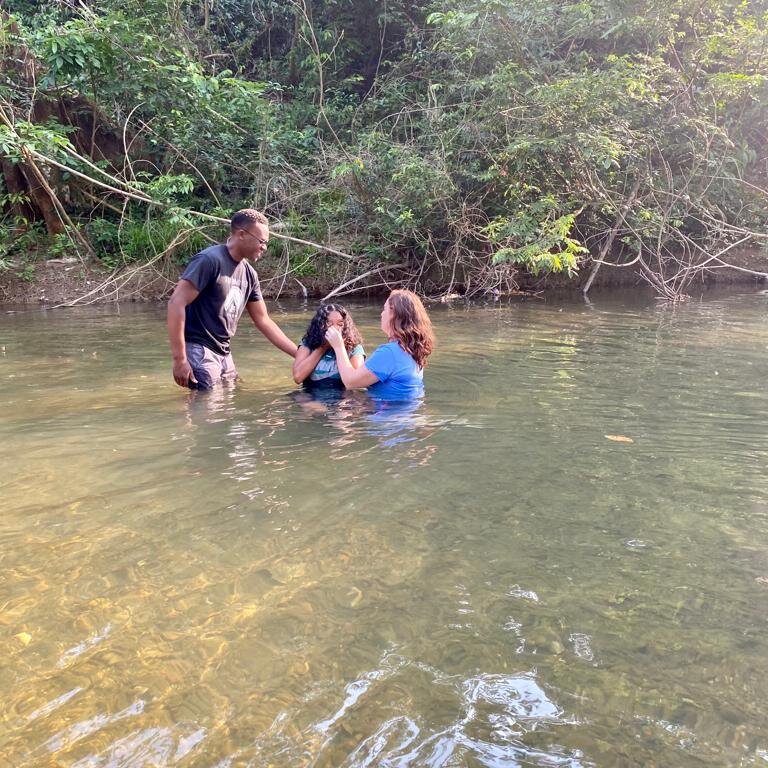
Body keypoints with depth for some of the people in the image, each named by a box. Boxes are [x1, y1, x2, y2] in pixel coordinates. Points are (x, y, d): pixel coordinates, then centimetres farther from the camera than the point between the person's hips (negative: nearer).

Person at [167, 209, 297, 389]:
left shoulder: (249, 274, 9)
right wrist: (180, 359, -22)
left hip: (224, 354, 8)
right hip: (199, 352, -8)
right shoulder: (210, 260, -15)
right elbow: (176, 303, -19)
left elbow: (263, 320, 16)